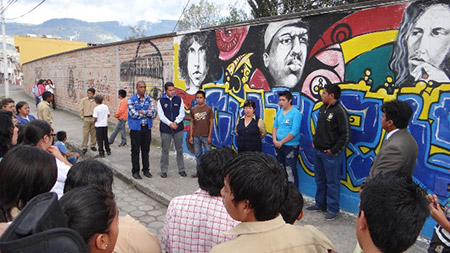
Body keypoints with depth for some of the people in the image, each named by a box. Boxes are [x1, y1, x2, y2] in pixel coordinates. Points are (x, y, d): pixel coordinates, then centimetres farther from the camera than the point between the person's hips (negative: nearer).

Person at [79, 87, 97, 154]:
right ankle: (84, 147, 3)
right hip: (86, 119, -1)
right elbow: (81, 110, 4)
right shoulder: (83, 100, 1)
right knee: (85, 133, -2)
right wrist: (82, 118, -1)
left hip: (94, 119, 1)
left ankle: (93, 145, 22)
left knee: (93, 133, 9)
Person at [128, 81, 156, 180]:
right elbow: (133, 114, -15)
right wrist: (147, 112, -9)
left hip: (147, 128, 3)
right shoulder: (131, 100, -4)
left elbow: (153, 113, -4)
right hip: (136, 128, -3)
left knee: (146, 150, 11)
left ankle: (146, 169, 23)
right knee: (135, 150, 4)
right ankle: (135, 171, 15)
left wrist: (142, 112, -14)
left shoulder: (149, 99, 6)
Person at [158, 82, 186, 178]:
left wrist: (176, 122, -15)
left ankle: (181, 169, 19)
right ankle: (163, 171, 14)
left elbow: (182, 114, 1)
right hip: (165, 129, -1)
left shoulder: (179, 99, 5)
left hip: (178, 128, 1)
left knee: (179, 150, 8)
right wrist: (170, 124, -15)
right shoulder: (161, 101, 2)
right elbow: (161, 115, -4)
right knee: (165, 151, 4)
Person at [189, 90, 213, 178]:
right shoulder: (193, 109, 6)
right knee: (197, 154, 11)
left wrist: (209, 136, -8)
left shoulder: (208, 109, -3)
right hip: (196, 136, 3)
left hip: (206, 136, -3)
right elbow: (191, 123, 9)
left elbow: (211, 123, -3)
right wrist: (190, 136, 5)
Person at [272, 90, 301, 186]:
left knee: (290, 171, -5)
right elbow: (275, 126, 12)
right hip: (278, 145, 7)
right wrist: (275, 140, -4)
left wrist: (281, 142, -13)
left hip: (290, 146, -7)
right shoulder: (279, 112, 8)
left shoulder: (295, 113, -13)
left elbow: (294, 132, -18)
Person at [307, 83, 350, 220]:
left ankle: (333, 209, 14)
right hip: (318, 151, 9)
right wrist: (315, 141, 14)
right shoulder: (323, 108, 10)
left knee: (332, 182, 2)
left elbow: (345, 134, -17)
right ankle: (320, 204, 33)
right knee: (320, 180, 18)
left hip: (331, 154, -9)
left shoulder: (339, 111, -16)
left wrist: (334, 150, -15)